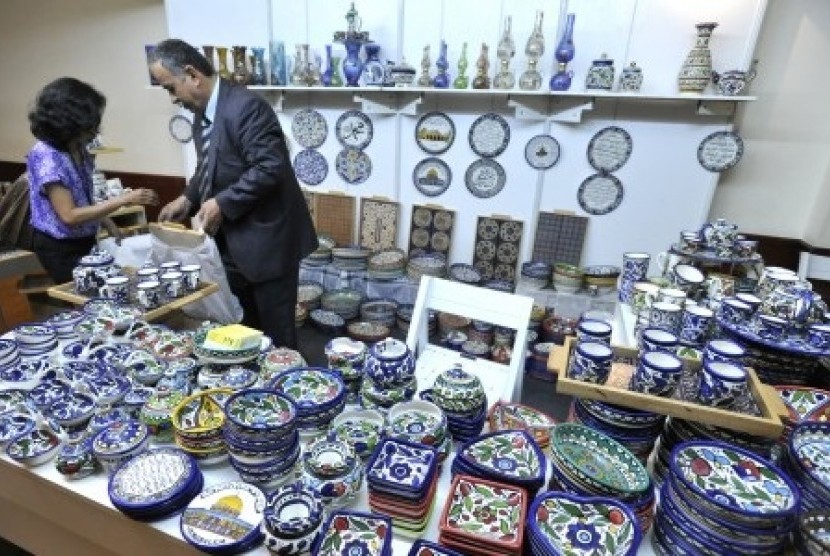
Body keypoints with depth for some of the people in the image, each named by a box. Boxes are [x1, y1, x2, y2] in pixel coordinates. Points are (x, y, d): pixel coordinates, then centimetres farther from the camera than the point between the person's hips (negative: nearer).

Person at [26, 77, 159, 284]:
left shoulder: (79, 150, 2)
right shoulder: (46, 156, -21)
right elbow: (69, 216, -26)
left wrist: (110, 226, 3)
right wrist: (124, 200, -29)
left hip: (85, 240, 7)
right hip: (60, 248, -7)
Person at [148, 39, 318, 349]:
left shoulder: (245, 106, -18)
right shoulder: (202, 113, 12)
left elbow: (269, 167, -25)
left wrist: (223, 204, -21)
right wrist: (189, 199, 7)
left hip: (267, 237, -9)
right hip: (234, 241, 9)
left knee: (276, 332, 3)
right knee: (249, 327, 21)